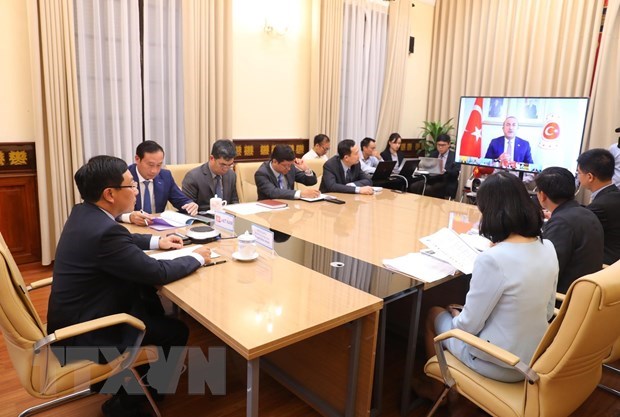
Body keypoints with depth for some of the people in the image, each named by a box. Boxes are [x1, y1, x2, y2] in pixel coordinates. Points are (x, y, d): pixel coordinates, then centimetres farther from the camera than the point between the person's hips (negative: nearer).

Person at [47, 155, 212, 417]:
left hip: (74, 319, 9)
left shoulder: (83, 213, -1)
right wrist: (197, 258, -9)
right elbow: (157, 273, -24)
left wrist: (156, 241, 11)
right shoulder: (105, 230, -31)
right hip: (83, 336, -9)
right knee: (176, 331, 2)